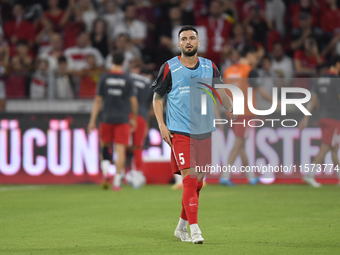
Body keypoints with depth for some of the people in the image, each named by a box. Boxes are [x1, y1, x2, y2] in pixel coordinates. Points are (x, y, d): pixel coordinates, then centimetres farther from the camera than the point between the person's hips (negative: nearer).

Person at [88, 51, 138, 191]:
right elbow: (134, 101, 1)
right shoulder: (127, 80, -1)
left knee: (105, 145, 20)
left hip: (107, 118, 1)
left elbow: (97, 101, 1)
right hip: (123, 119, -1)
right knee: (120, 150, -1)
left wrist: (92, 121, 4)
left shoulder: (104, 78, 1)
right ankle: (117, 182, -5)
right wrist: (134, 118, 16)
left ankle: (105, 171, -1)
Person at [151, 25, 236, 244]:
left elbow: (220, 91, 17)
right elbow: (157, 97, 5)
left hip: (204, 133, 4)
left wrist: (233, 109, -1)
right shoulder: (169, 68, -3)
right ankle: (195, 229, -16)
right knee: (189, 178, -15)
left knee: (198, 181, 9)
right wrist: (161, 125, -5)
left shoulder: (209, 67, 7)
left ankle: (182, 227, 24)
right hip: (180, 133, -4)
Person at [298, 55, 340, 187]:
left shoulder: (320, 80, 10)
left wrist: (306, 118, 10)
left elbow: (312, 101, 10)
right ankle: (309, 174, -16)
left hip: (323, 118, 8)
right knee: (325, 148, -9)